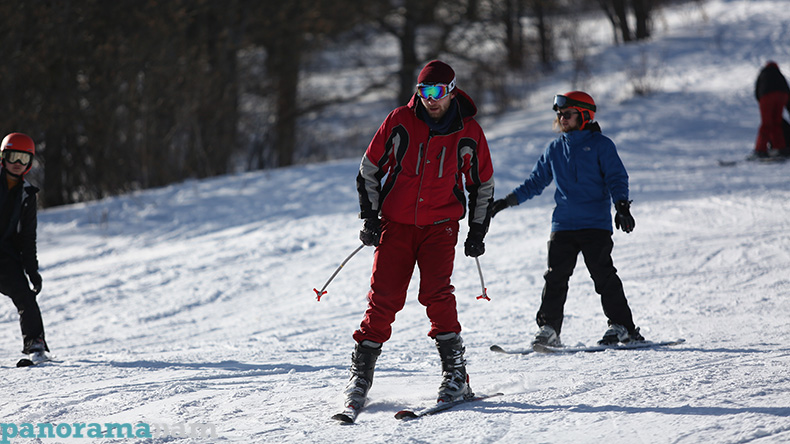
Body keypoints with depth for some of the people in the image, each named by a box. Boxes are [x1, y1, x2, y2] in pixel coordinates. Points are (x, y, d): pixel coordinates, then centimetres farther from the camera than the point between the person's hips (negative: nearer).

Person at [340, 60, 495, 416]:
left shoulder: (468, 133, -2)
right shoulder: (400, 122, -4)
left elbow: (483, 185, 11)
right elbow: (369, 170, 5)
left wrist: (477, 232, 8)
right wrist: (370, 218, 0)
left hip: (440, 225, -1)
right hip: (396, 222, 1)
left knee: (436, 293, -18)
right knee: (383, 298, -6)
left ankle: (455, 373, -11)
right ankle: (361, 372, 4)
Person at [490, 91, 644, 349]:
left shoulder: (600, 145, 2)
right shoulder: (555, 149, 16)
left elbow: (616, 178, -3)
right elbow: (536, 182, 23)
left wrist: (621, 206, -18)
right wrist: (508, 201, 17)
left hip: (595, 224, -4)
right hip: (563, 224, 5)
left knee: (603, 276, -8)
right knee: (555, 277, -2)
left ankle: (622, 326, -3)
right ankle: (548, 328, 1)